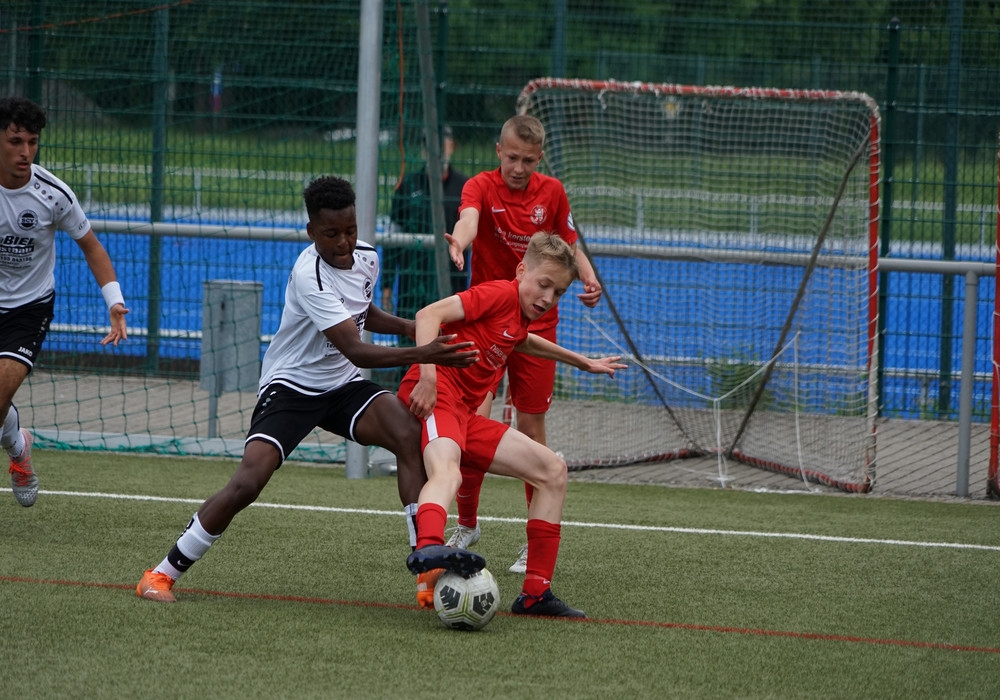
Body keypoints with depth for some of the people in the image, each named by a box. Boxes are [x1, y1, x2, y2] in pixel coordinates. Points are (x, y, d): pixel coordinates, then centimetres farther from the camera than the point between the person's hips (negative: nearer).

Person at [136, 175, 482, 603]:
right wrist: (420, 355, -42)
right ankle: (162, 575, -6)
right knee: (247, 483, -21)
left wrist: (411, 327, 7)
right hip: (290, 387, -6)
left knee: (410, 435, -22)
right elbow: (354, 350, -32)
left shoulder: (366, 258, 0)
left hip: (343, 387, 6)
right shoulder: (309, 275, -25)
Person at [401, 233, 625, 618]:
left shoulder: (520, 319, 22)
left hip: (464, 414, 10)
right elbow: (429, 315, -19)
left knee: (553, 470, 11)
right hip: (435, 397, -10)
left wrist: (583, 362, 57)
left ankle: (536, 593, 9)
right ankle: (428, 551, -71)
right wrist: (427, 376, -29)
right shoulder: (500, 294, -7)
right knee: (447, 472, -40)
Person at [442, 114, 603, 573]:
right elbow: (469, 217, -32)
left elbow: (569, 244, 12)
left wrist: (588, 278, -9)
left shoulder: (552, 193, 0)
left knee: (531, 426, 2)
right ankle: (466, 524, 7)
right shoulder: (482, 186, -10)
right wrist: (460, 242, -56)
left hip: (536, 323, 2)